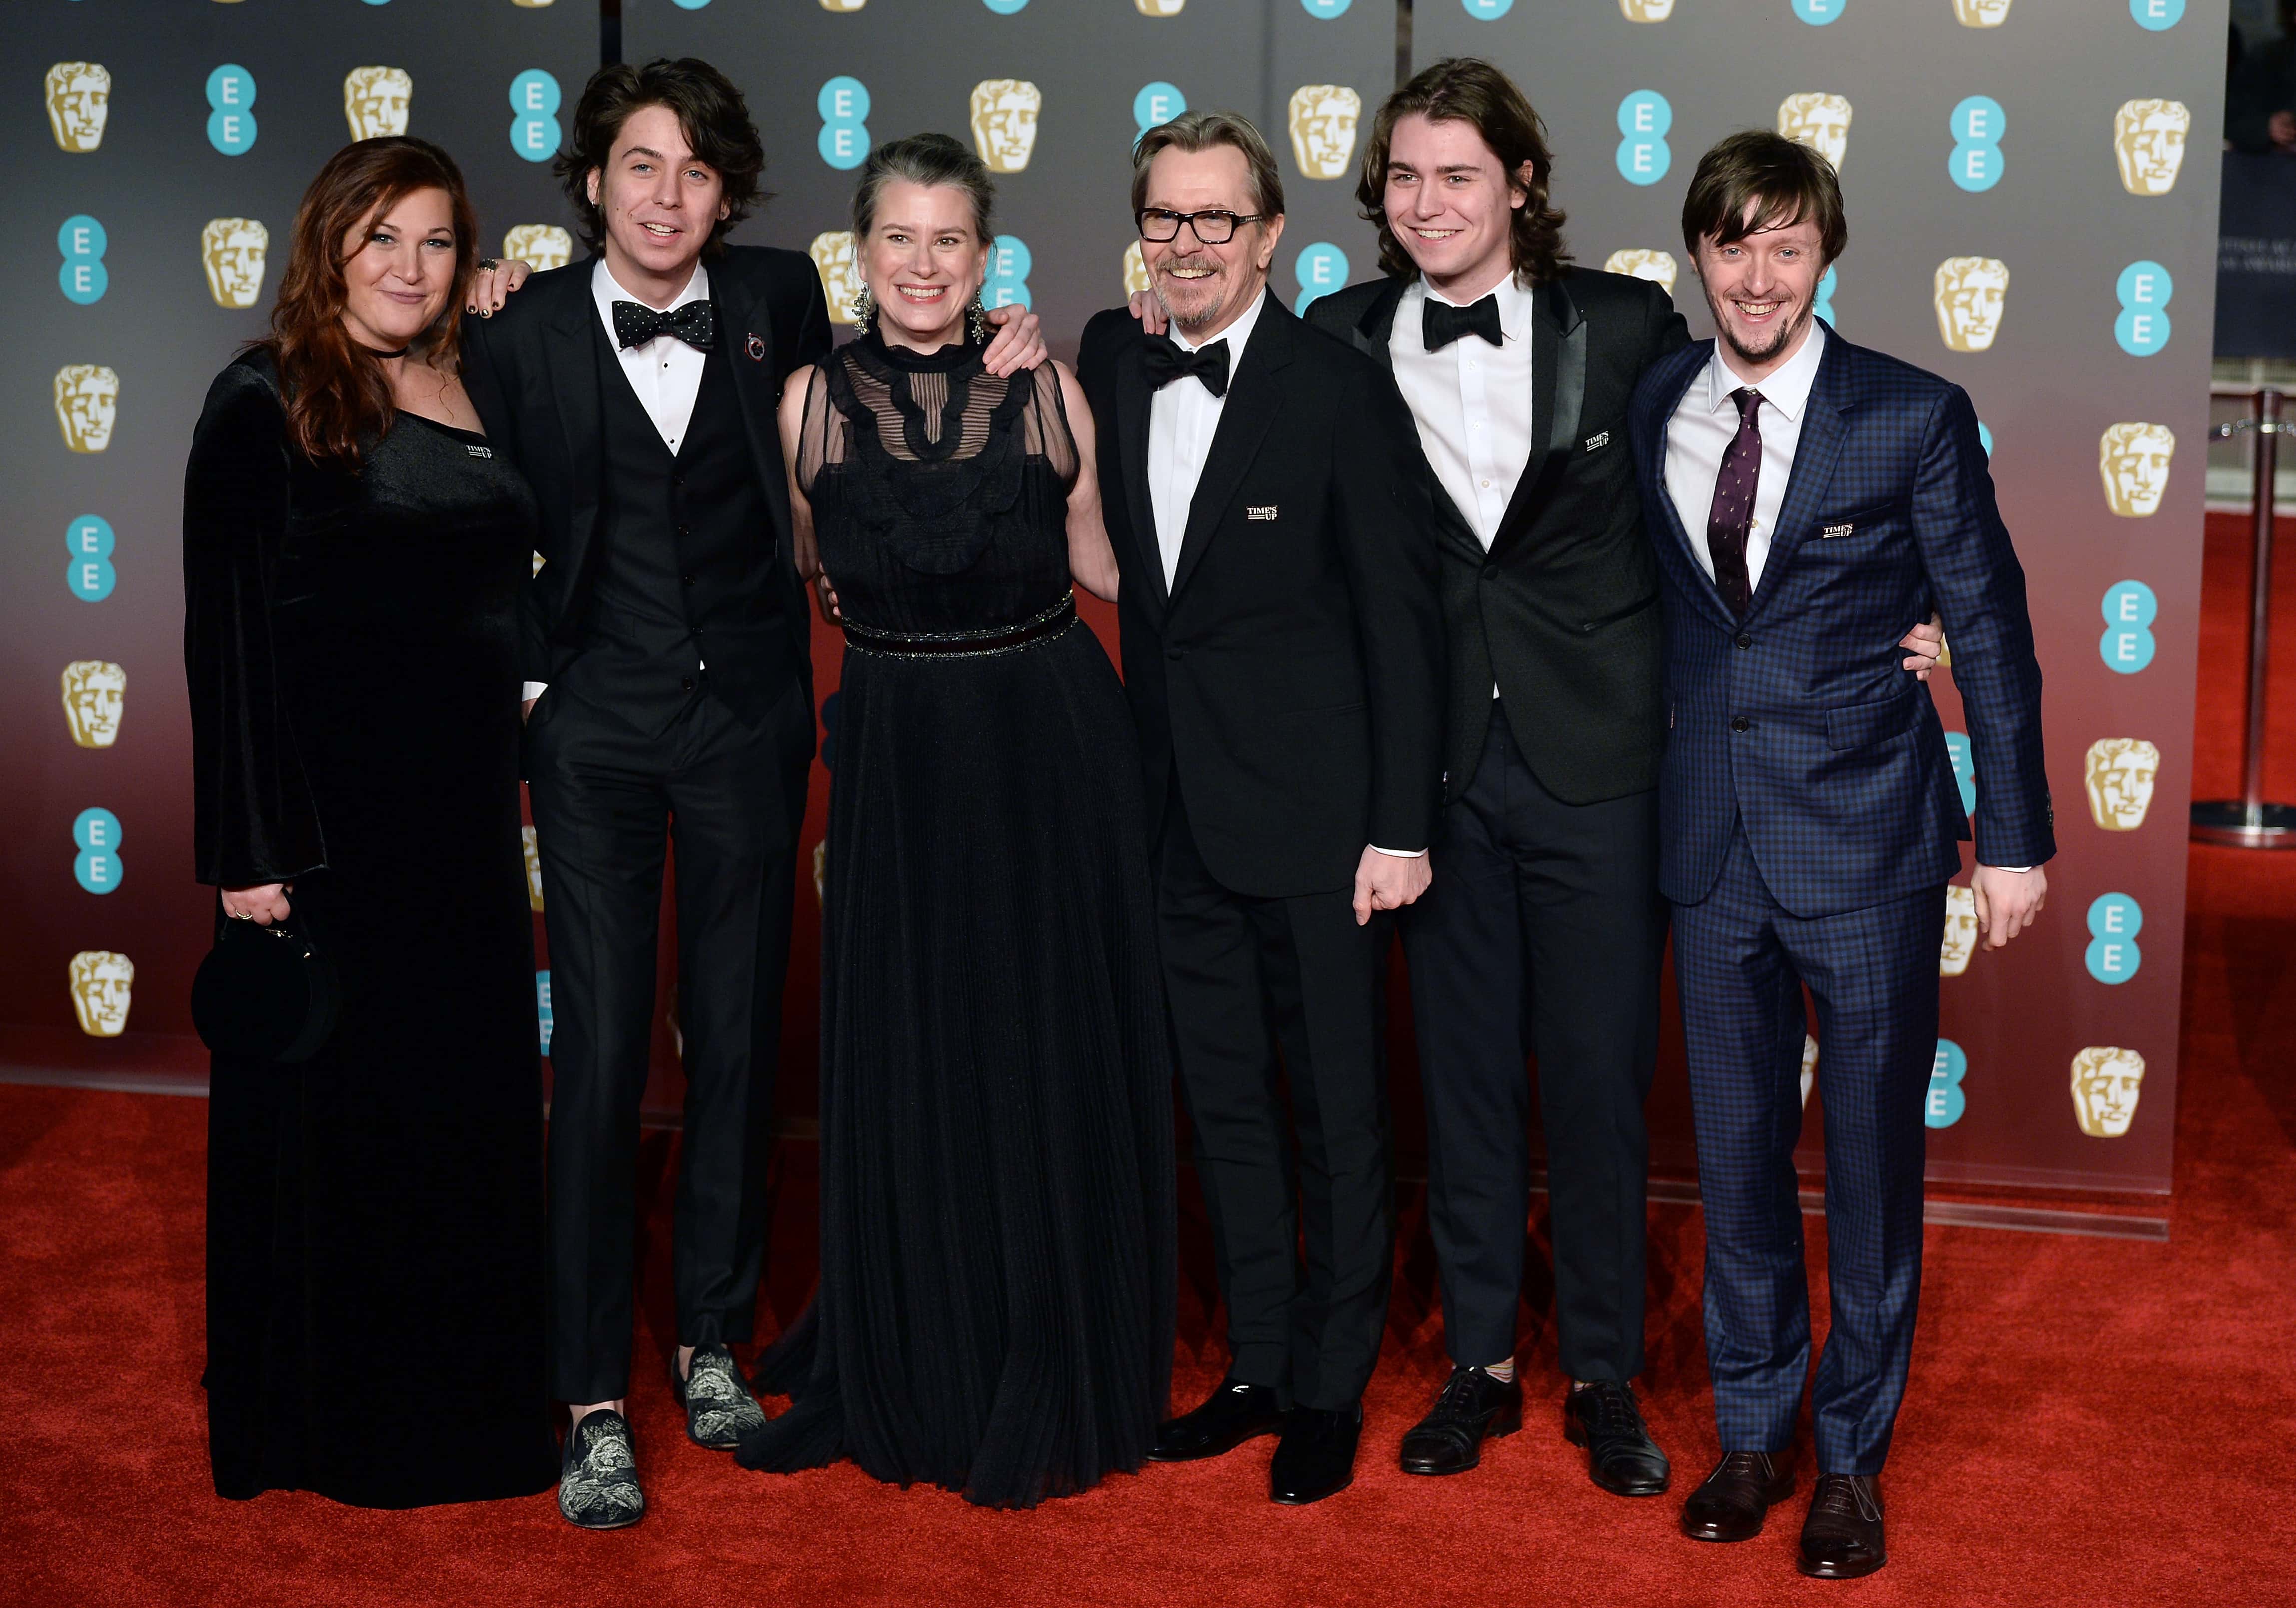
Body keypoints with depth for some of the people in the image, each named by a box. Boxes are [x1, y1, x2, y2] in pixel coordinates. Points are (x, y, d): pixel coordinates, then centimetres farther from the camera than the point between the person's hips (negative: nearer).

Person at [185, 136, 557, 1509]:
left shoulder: (477, 394, 12)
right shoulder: (266, 401, -7)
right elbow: (226, 628, -11)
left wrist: (511, 800, 12)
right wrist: (250, 849, -16)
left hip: (468, 815, 6)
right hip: (332, 817, -6)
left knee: (476, 1109, 12)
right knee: (333, 1113, 4)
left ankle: (468, 1393, 27)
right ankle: (322, 1421, 18)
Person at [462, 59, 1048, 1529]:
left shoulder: (778, 297, 2)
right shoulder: (526, 331, -2)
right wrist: (523, 676, -2)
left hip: (748, 713, 2)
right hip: (596, 721, -1)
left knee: (740, 1037, 9)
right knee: (600, 1052, -2)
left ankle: (716, 1338, 26)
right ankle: (596, 1397, 7)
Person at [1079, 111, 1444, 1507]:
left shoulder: (1344, 393, -11)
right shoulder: (1111, 365, 5)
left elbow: (1403, 621, -11)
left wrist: (1400, 828, -14)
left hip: (1314, 814, -6)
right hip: (1182, 812, 6)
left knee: (1337, 1106, 7)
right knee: (1224, 1100, 15)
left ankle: (1332, 1389, 21)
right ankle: (1259, 1366, 29)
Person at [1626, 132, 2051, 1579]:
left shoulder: (1915, 417, -6)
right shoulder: (1649, 411, 3)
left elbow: (1991, 632, -2)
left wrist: (2013, 837, -3)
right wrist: (1643, 796, 7)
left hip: (1869, 838, -3)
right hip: (1713, 845, 3)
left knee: (1874, 1160, 7)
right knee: (1736, 1153, 12)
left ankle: (1854, 1457, 23)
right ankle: (1755, 1432, 30)